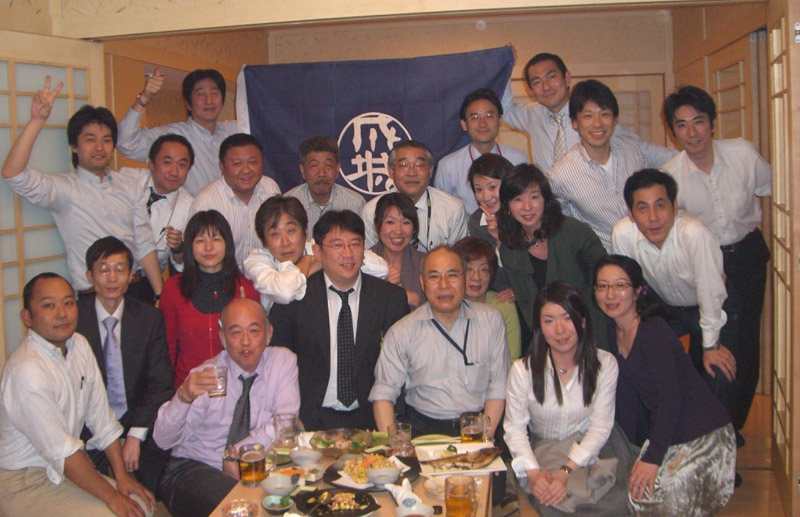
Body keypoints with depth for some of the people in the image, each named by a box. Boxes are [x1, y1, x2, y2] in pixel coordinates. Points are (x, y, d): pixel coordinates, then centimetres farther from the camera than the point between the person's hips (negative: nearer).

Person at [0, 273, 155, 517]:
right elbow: (62, 452, -23)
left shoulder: (79, 345, 0)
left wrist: (122, 476, 0)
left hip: (66, 470, 8)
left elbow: (102, 418, 5)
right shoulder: (26, 371, -25)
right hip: (25, 485, -8)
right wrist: (112, 497, -17)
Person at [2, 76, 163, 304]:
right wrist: (37, 121, -23)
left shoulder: (127, 185, 12)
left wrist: (160, 295, 3)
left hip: (138, 288, 4)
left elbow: (144, 244, 9)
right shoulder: (64, 188, -1)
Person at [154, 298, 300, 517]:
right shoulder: (206, 375, -5)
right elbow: (163, 440, -16)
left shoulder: (283, 360, 0)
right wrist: (184, 396, -34)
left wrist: (237, 454, -19)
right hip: (193, 468, -3)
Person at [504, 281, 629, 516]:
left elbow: (601, 426, -8)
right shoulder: (523, 369, -6)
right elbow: (515, 428, -7)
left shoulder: (605, 364, -5)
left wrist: (566, 472, -20)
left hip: (592, 451, 1)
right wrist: (533, 473, -24)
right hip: (542, 451, -1)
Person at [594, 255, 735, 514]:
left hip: (703, 438, -8)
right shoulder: (615, 336, 6)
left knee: (645, 494, -19)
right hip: (662, 434, 8)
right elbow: (627, 397, 13)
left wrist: (652, 458, -25)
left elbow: (671, 397, -24)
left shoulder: (654, 332, -20)